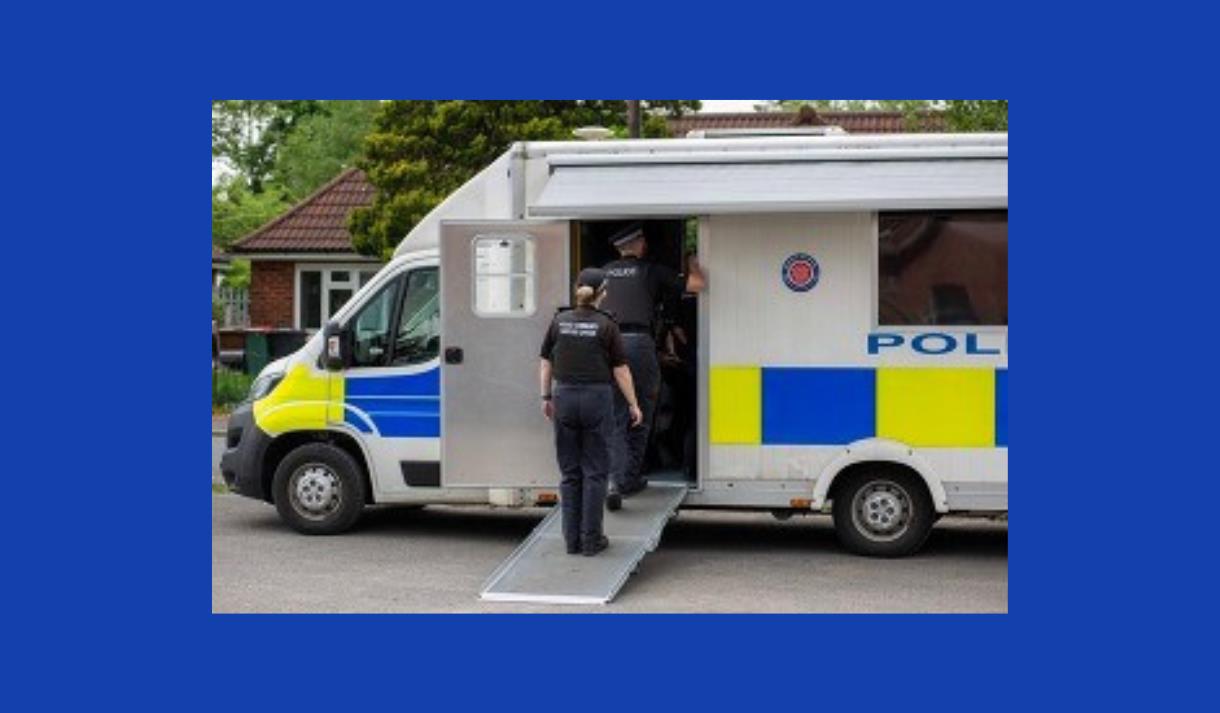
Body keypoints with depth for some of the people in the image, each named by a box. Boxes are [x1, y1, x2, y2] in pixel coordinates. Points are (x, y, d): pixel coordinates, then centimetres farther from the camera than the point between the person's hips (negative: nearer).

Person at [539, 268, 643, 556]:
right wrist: (633, 404, 2)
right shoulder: (606, 325, -7)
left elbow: (546, 362, 7)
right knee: (595, 471, 5)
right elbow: (620, 369, -6)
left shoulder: (559, 321, 2)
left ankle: (572, 539, 12)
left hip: (564, 397, 3)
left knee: (569, 472, 10)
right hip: (596, 398, -3)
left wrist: (546, 397, 16)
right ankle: (592, 539, 5)